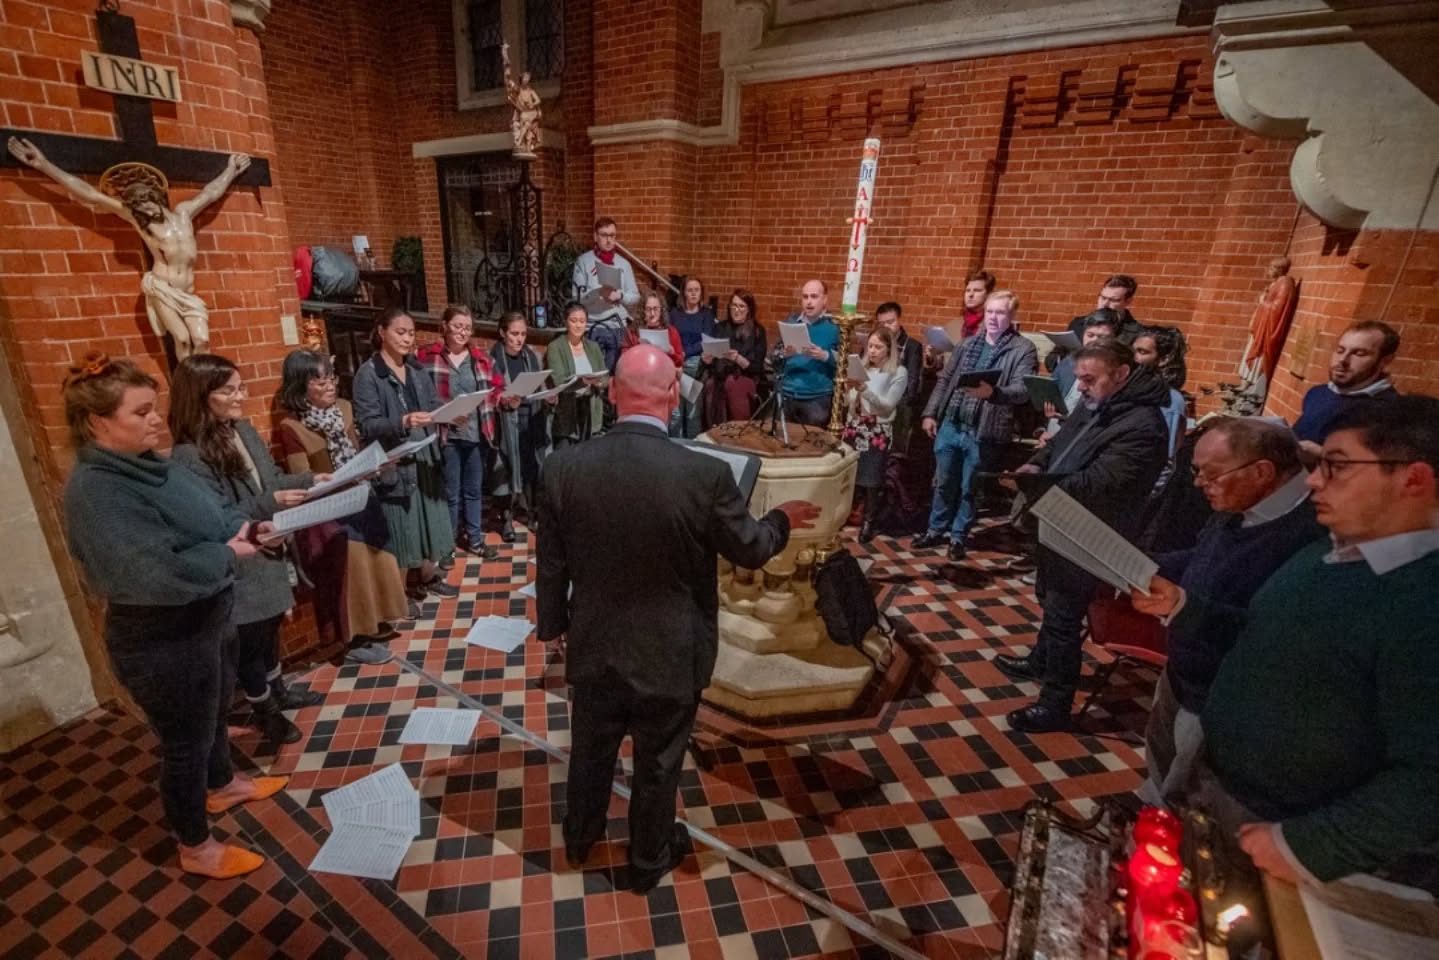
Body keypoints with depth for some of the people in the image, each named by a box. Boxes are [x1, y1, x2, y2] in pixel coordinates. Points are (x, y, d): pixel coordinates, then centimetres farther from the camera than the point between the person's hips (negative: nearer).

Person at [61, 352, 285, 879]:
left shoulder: (147, 464, 0)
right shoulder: (96, 492, -27)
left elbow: (207, 513, 10)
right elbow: (159, 575, -36)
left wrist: (246, 526, -9)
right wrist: (227, 553, -22)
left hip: (207, 621, 9)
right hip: (164, 646, -9)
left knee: (216, 711, 28)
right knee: (185, 742, 11)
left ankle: (222, 785, 55)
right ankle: (196, 849, 33)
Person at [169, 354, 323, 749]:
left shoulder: (243, 429, 1)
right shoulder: (189, 456, -22)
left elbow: (272, 479, 11)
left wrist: (310, 480, -4)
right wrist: (271, 504, -30)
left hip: (266, 551, 8)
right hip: (238, 566, -7)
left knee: (270, 627, 23)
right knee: (249, 640, 11)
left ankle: (278, 692, 42)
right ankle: (263, 711, 31)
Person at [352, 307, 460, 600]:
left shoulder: (417, 369, 10)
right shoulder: (368, 374, -9)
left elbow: (434, 405, 9)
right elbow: (367, 425, -15)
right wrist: (402, 423, -30)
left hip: (425, 457, 6)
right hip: (393, 463, -6)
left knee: (429, 518, 14)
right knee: (400, 526, 3)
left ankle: (427, 577, 33)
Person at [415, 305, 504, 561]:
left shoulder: (480, 357, 9)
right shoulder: (427, 356, -4)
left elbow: (497, 387, 14)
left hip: (477, 433, 4)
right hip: (446, 435, -4)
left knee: (474, 489, 16)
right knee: (451, 492, 6)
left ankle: (475, 539, 30)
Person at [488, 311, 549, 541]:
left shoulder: (533, 357, 8)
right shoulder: (492, 360, -6)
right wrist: (504, 401, -25)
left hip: (532, 421, 4)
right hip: (506, 423, -4)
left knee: (533, 467, 7)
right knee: (509, 470, 0)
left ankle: (531, 512, 23)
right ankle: (507, 518, 14)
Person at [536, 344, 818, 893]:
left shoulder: (564, 466, -16)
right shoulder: (705, 475, -25)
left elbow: (551, 563, -4)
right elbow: (749, 550, -9)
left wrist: (552, 623, 14)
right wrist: (782, 521, 13)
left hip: (593, 647, 3)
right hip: (670, 655, -2)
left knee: (591, 749, 28)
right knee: (658, 764, 22)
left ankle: (580, 837, 55)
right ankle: (649, 860, 47)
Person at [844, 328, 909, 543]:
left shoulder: (899, 372, -1)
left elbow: (888, 405, -11)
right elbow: (846, 402, 10)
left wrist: (865, 389, -21)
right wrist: (849, 390, -11)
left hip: (878, 432, -3)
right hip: (854, 427, 4)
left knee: (872, 479, -2)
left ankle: (868, 522, 10)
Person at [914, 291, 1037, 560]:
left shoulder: (1023, 349, -5)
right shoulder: (968, 344, 11)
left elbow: (1023, 390, -17)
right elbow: (945, 380, 14)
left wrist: (992, 392, -35)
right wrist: (930, 413, 7)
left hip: (983, 433, -4)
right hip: (950, 426, 4)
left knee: (968, 489, 8)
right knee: (944, 483, 14)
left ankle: (958, 536, 25)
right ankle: (936, 530, 30)